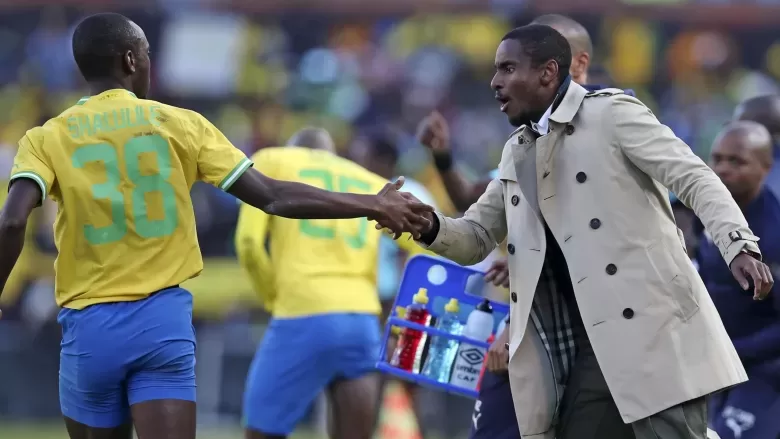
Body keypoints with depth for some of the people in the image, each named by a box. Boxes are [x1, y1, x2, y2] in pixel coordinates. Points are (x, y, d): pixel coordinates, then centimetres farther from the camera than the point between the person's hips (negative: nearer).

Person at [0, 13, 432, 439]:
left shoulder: (46, 139, 1)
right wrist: (372, 205, 8)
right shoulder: (180, 124, 3)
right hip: (164, 320, 0)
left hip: (90, 325, 0)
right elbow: (272, 196, 1)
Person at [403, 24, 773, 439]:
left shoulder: (611, 112, -2)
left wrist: (739, 245, -27)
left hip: (650, 329, -7)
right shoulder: (516, 152, 20)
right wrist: (429, 226, -2)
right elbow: (475, 239, 22)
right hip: (588, 347, 7)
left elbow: (694, 177, -10)